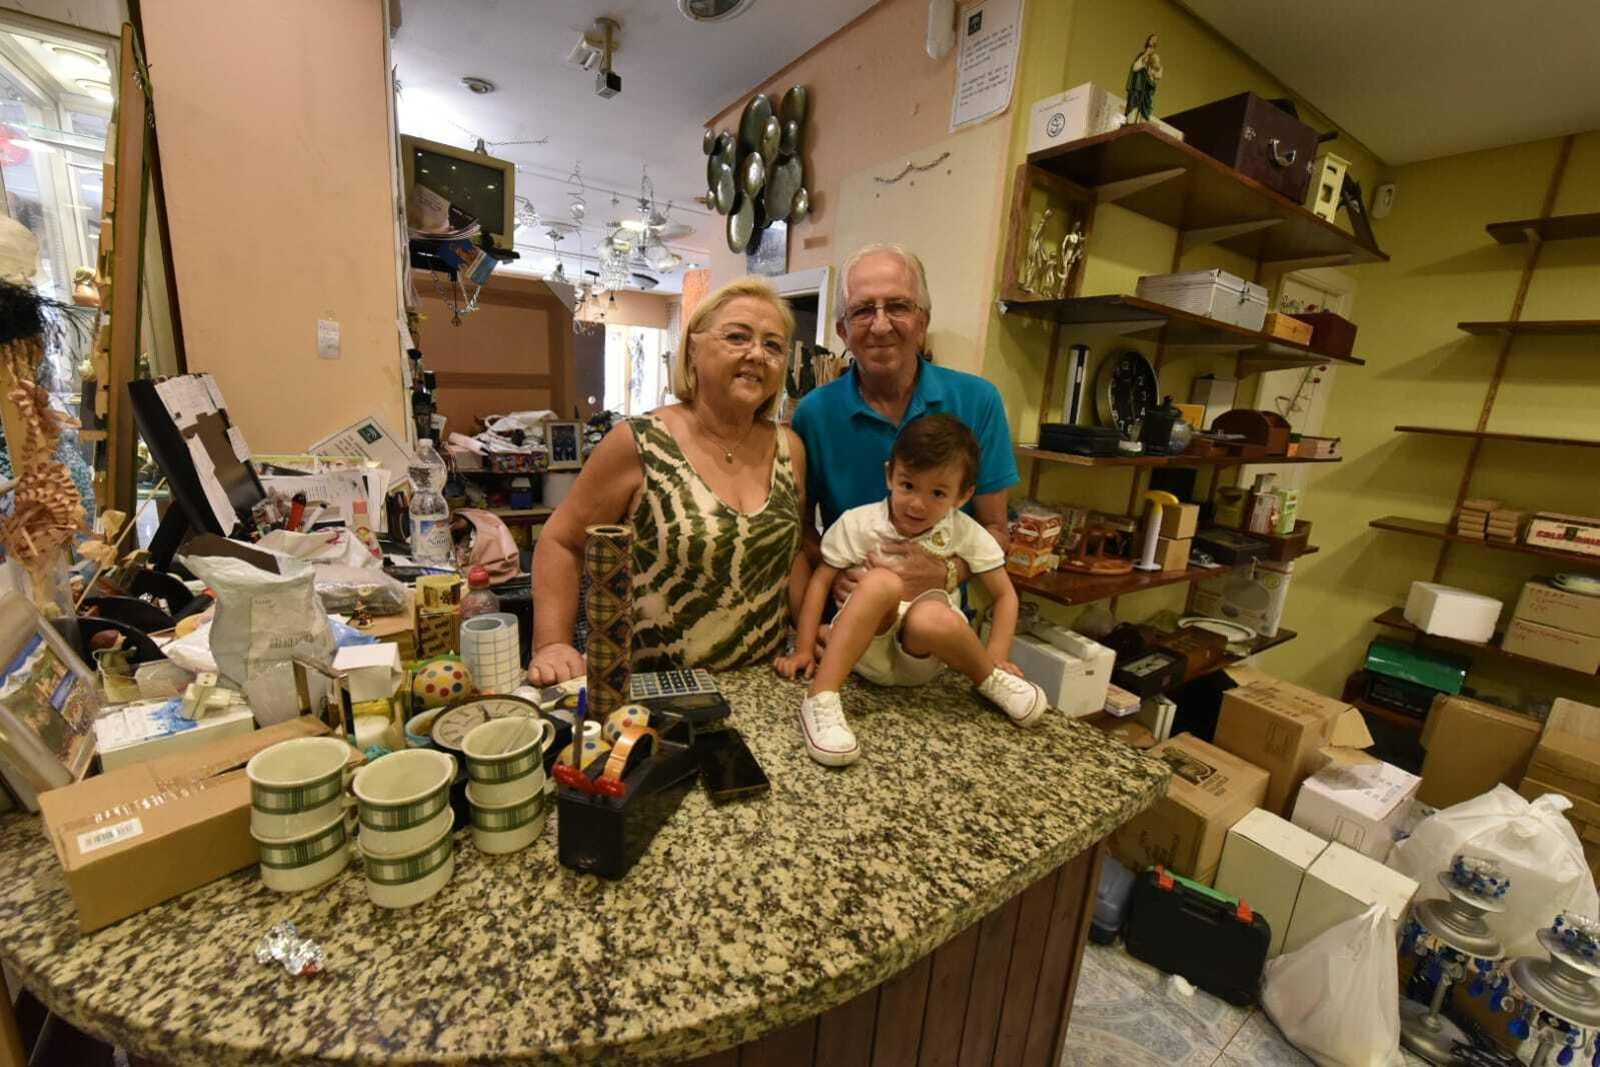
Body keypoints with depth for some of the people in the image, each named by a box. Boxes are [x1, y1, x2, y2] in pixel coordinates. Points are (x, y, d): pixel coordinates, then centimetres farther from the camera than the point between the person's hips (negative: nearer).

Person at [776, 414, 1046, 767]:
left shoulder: (965, 533, -3)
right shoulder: (858, 523, -7)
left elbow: (1005, 595, 4)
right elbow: (820, 581, -2)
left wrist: (997, 657, -7)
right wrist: (804, 650, -6)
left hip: (922, 657, 1)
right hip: (862, 648, 0)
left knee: (931, 617, -36)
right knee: (883, 582, -33)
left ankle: (990, 680, -7)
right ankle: (820, 700, -33)